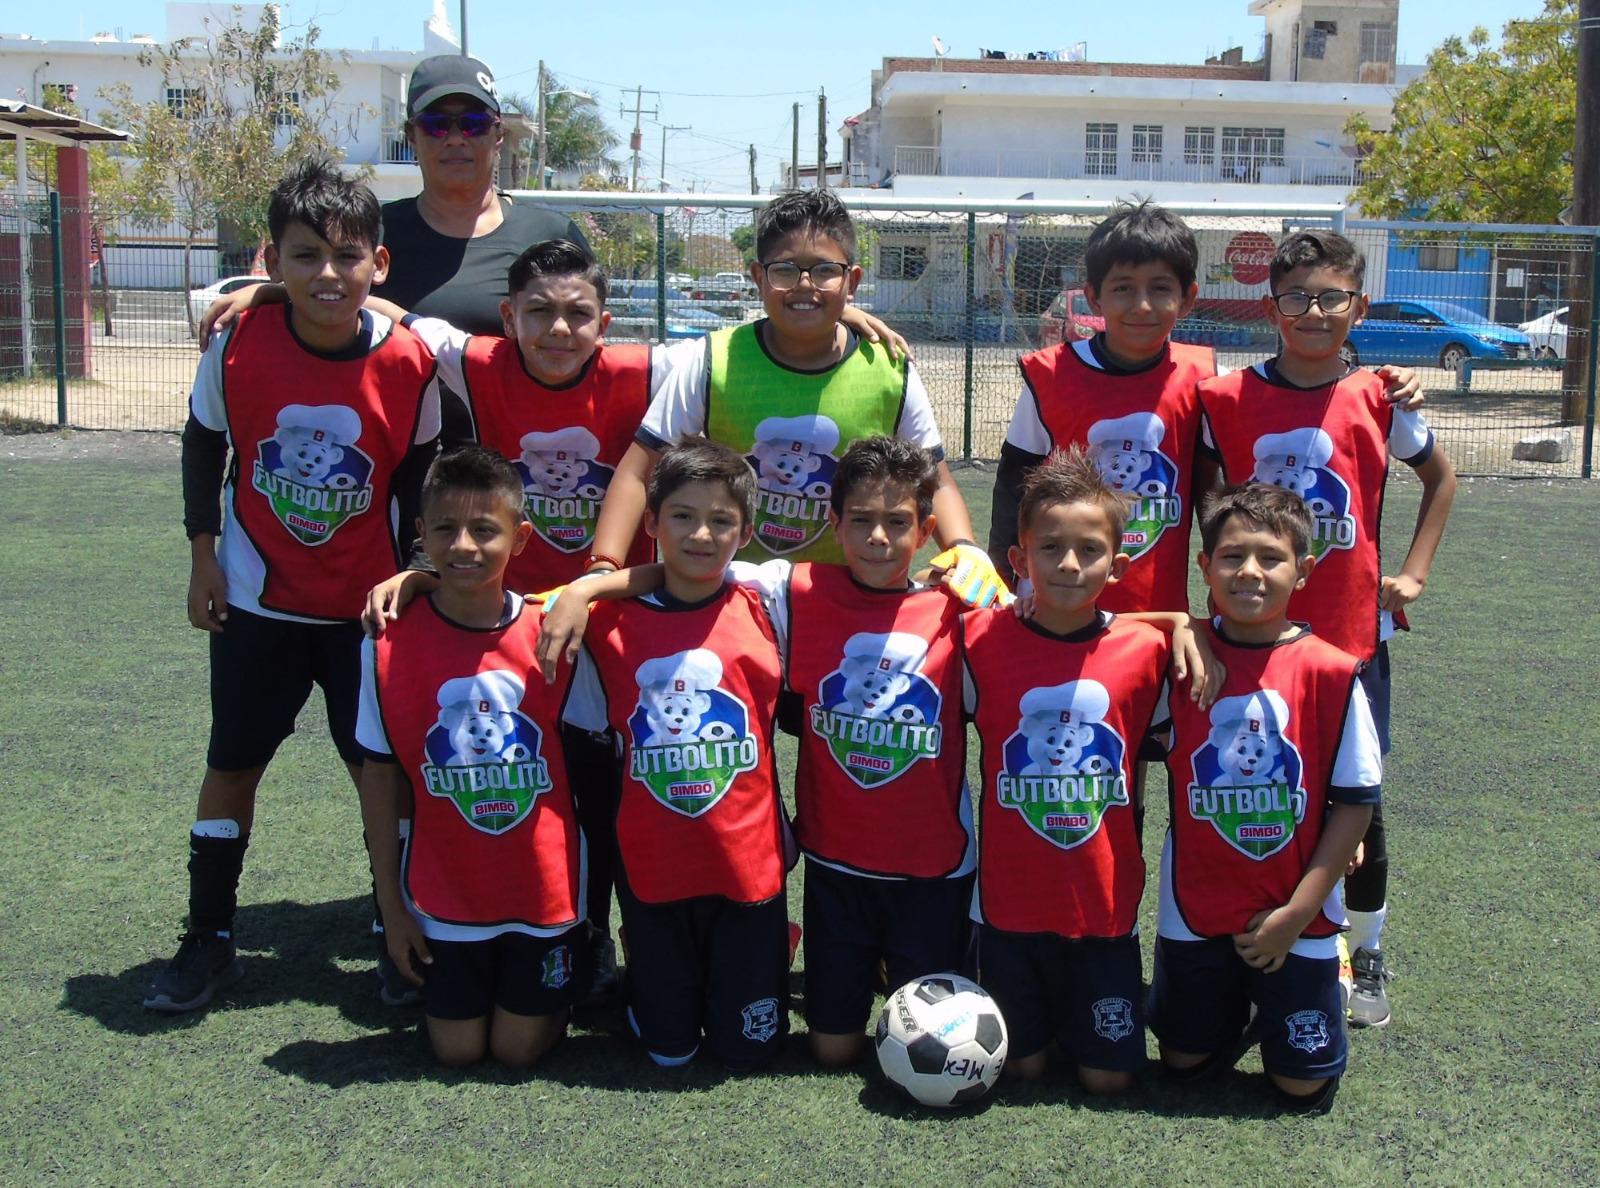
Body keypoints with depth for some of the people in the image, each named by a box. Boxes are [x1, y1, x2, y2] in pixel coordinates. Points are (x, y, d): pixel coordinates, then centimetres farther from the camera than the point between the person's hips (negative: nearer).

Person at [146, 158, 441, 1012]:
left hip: (369, 603, -1)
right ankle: (209, 940, 24)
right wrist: (203, 552, 0)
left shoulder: (407, 363, -15)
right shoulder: (239, 344, -15)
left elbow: (417, 474, -1)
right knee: (233, 763, 9)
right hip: (257, 599, 1)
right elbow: (203, 444, 1)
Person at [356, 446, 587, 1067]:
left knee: (520, 1049, 6)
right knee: (457, 1050, 7)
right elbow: (380, 776, -3)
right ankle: (460, 977, 37)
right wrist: (390, 905, -1)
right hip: (444, 893, 1)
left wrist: (588, 894, 1)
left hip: (544, 888, 0)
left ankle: (562, 974, 36)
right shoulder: (390, 644, -12)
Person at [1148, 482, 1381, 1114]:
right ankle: (1239, 1008, 41)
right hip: (1195, 912, 2)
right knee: (1185, 1062, 13)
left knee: (1304, 1085, 6)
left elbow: (1356, 802, -9)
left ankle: (1279, 1003, 34)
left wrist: (1297, 910, -11)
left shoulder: (1329, 672, -12)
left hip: (1296, 919, -2)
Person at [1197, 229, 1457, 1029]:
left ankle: (1366, 957, 28)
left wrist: (1412, 574, 6)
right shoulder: (1228, 400, -4)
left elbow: (1440, 477, 14)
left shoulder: (1377, 400, -2)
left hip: (1352, 635, 1)